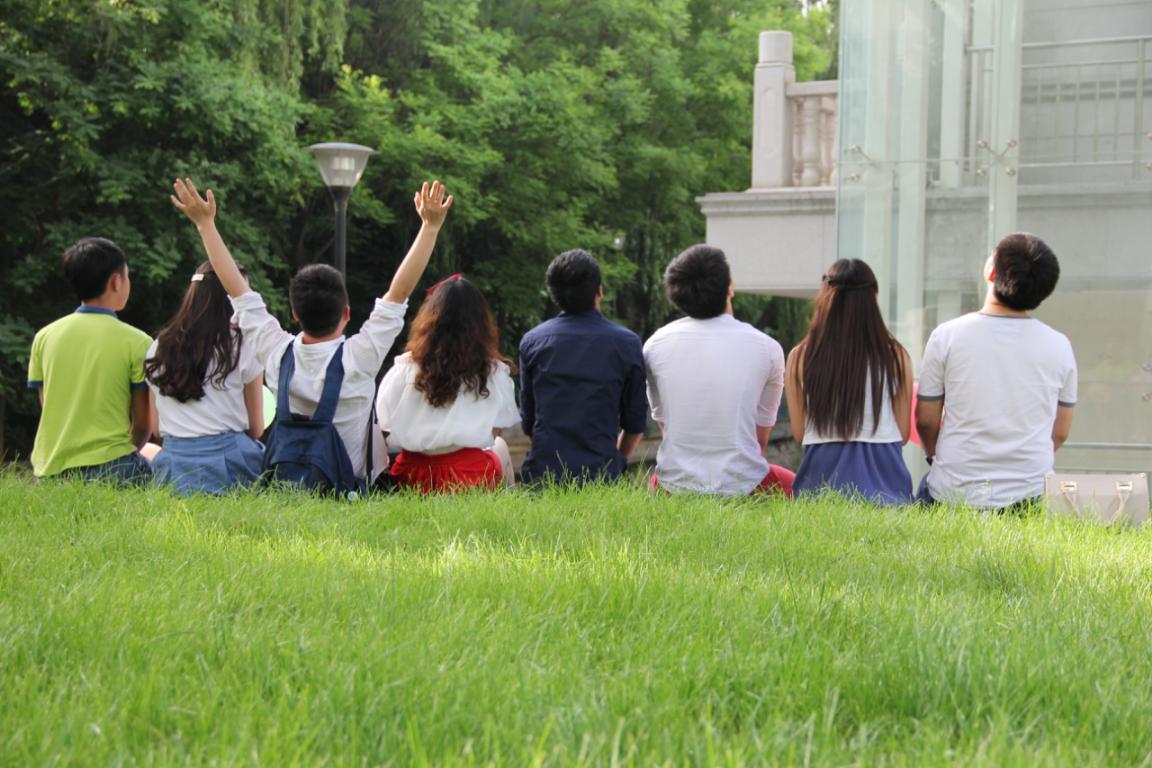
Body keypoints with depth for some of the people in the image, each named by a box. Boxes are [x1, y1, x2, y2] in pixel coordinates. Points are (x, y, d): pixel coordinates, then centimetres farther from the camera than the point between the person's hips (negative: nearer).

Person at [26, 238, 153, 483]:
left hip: (49, 471, 5)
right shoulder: (136, 342, -3)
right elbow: (143, 424, 2)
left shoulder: (44, 337, 9)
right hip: (108, 468, -5)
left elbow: (48, 410, 15)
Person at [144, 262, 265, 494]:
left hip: (173, 464, 5)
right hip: (227, 463, -5)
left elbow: (155, 425, 16)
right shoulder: (242, 346, -1)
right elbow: (256, 429, 6)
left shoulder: (159, 347, 11)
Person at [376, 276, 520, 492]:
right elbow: (503, 424, 6)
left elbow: (384, 424, 2)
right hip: (472, 475, -2)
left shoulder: (405, 368, -4)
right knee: (499, 445, 34)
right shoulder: (494, 372, -6)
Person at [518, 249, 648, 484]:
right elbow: (636, 423, 8)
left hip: (541, 473, 1)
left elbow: (527, 420, 11)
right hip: (602, 473, -1)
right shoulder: (627, 343, 1)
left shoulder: (531, 341, 5)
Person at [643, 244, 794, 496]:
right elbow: (760, 437, 3)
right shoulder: (767, 348, -6)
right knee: (793, 483, 30)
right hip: (742, 487, -1)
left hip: (675, 486, 1)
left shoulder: (655, 345, -1)